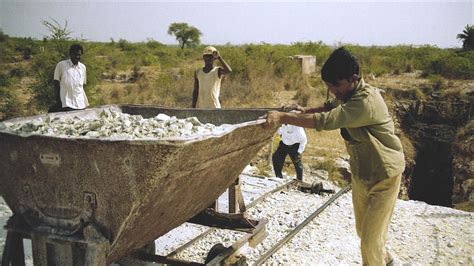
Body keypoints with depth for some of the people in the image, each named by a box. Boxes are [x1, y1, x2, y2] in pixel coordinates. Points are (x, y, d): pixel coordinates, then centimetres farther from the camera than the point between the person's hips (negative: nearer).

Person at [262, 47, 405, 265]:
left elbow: (325, 121, -38)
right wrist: (304, 111, 4)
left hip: (384, 176, -9)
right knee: (363, 230, 21)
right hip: (361, 173, 9)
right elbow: (331, 107, 21)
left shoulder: (366, 102, -30)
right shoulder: (347, 94, -1)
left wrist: (282, 116, -35)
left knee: (370, 237, -3)